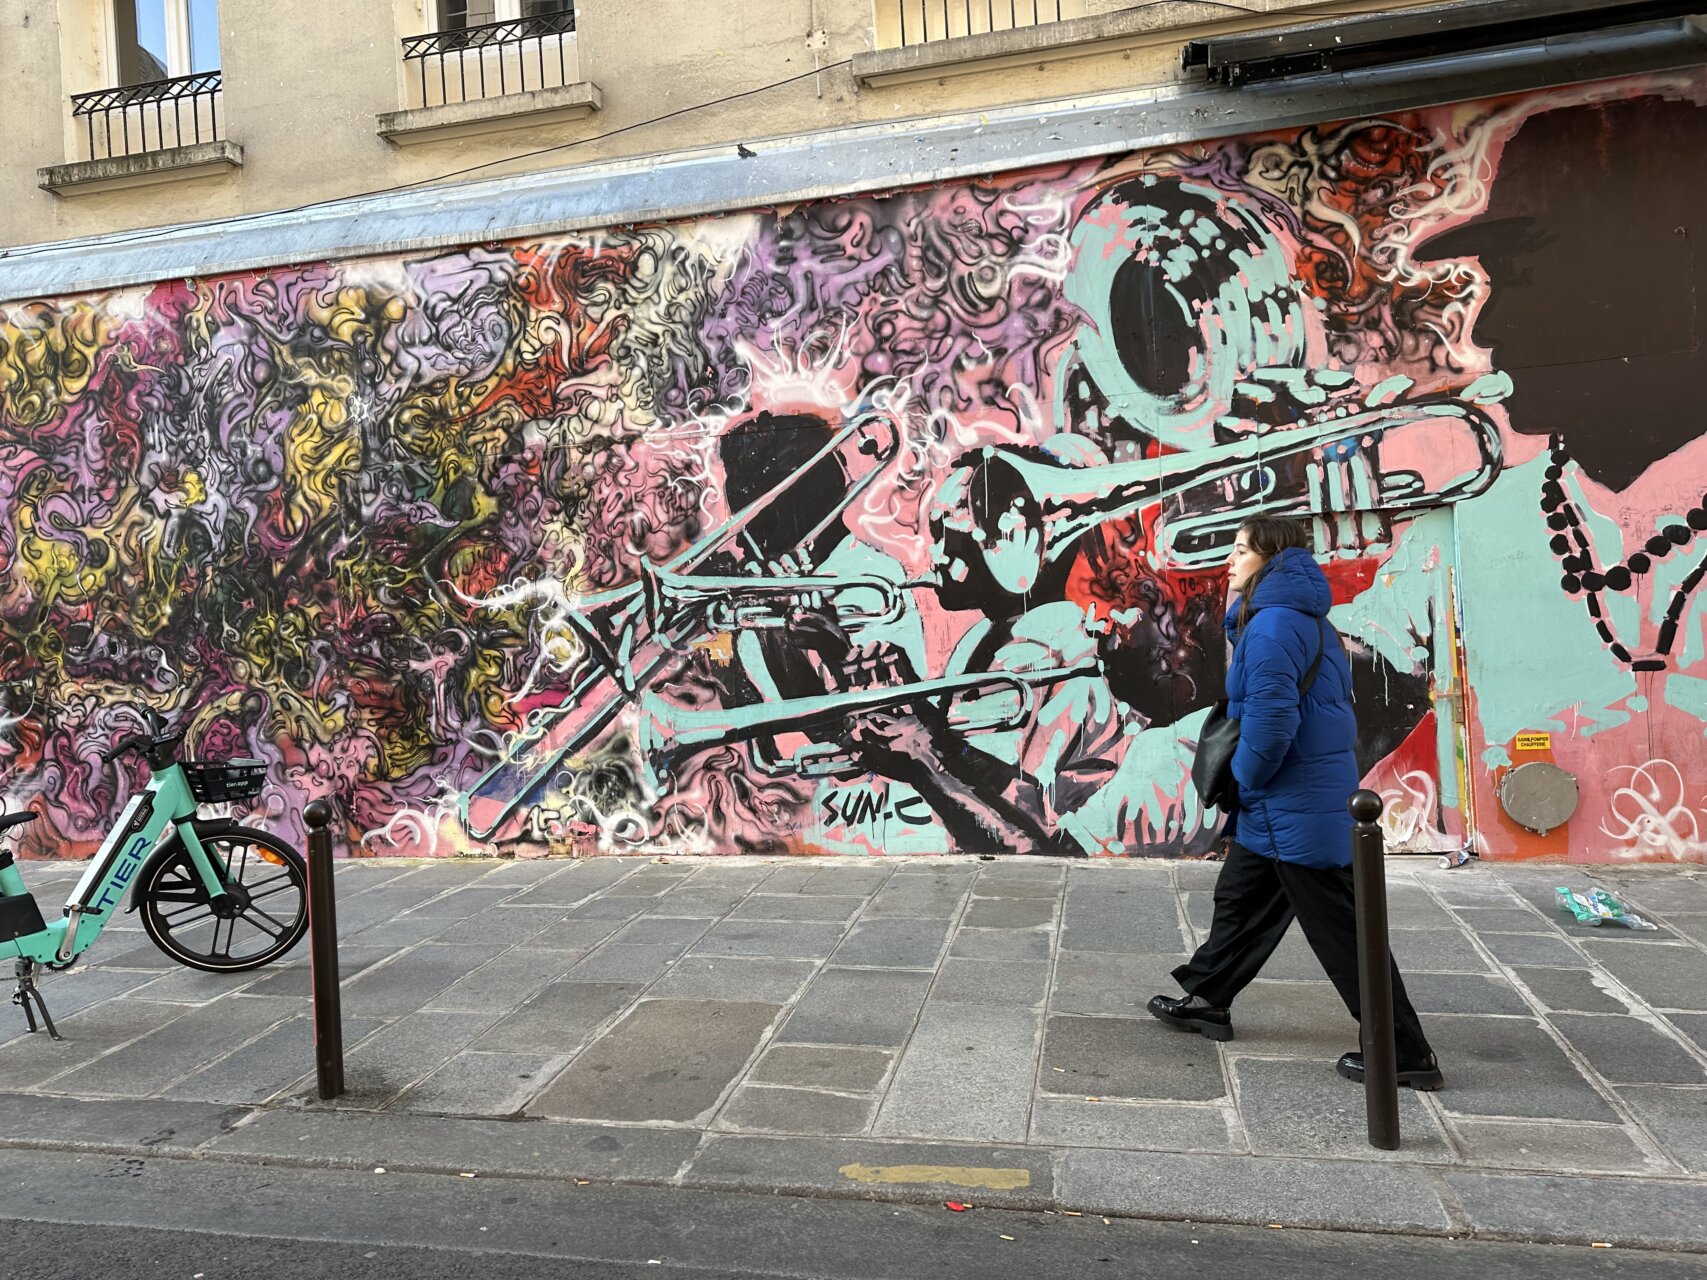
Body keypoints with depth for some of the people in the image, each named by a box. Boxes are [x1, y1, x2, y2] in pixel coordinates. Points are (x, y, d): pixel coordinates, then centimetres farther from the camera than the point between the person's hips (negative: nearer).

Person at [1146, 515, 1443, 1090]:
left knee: (1340, 928, -1)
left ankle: (1404, 1053, 11)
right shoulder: (1303, 618, 13)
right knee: (1240, 897, 20)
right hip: (1281, 804, 11)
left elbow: (1271, 719, -27)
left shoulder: (1275, 623, -20)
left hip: (1296, 805, -11)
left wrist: (1245, 780, -11)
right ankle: (1206, 1000, 35)